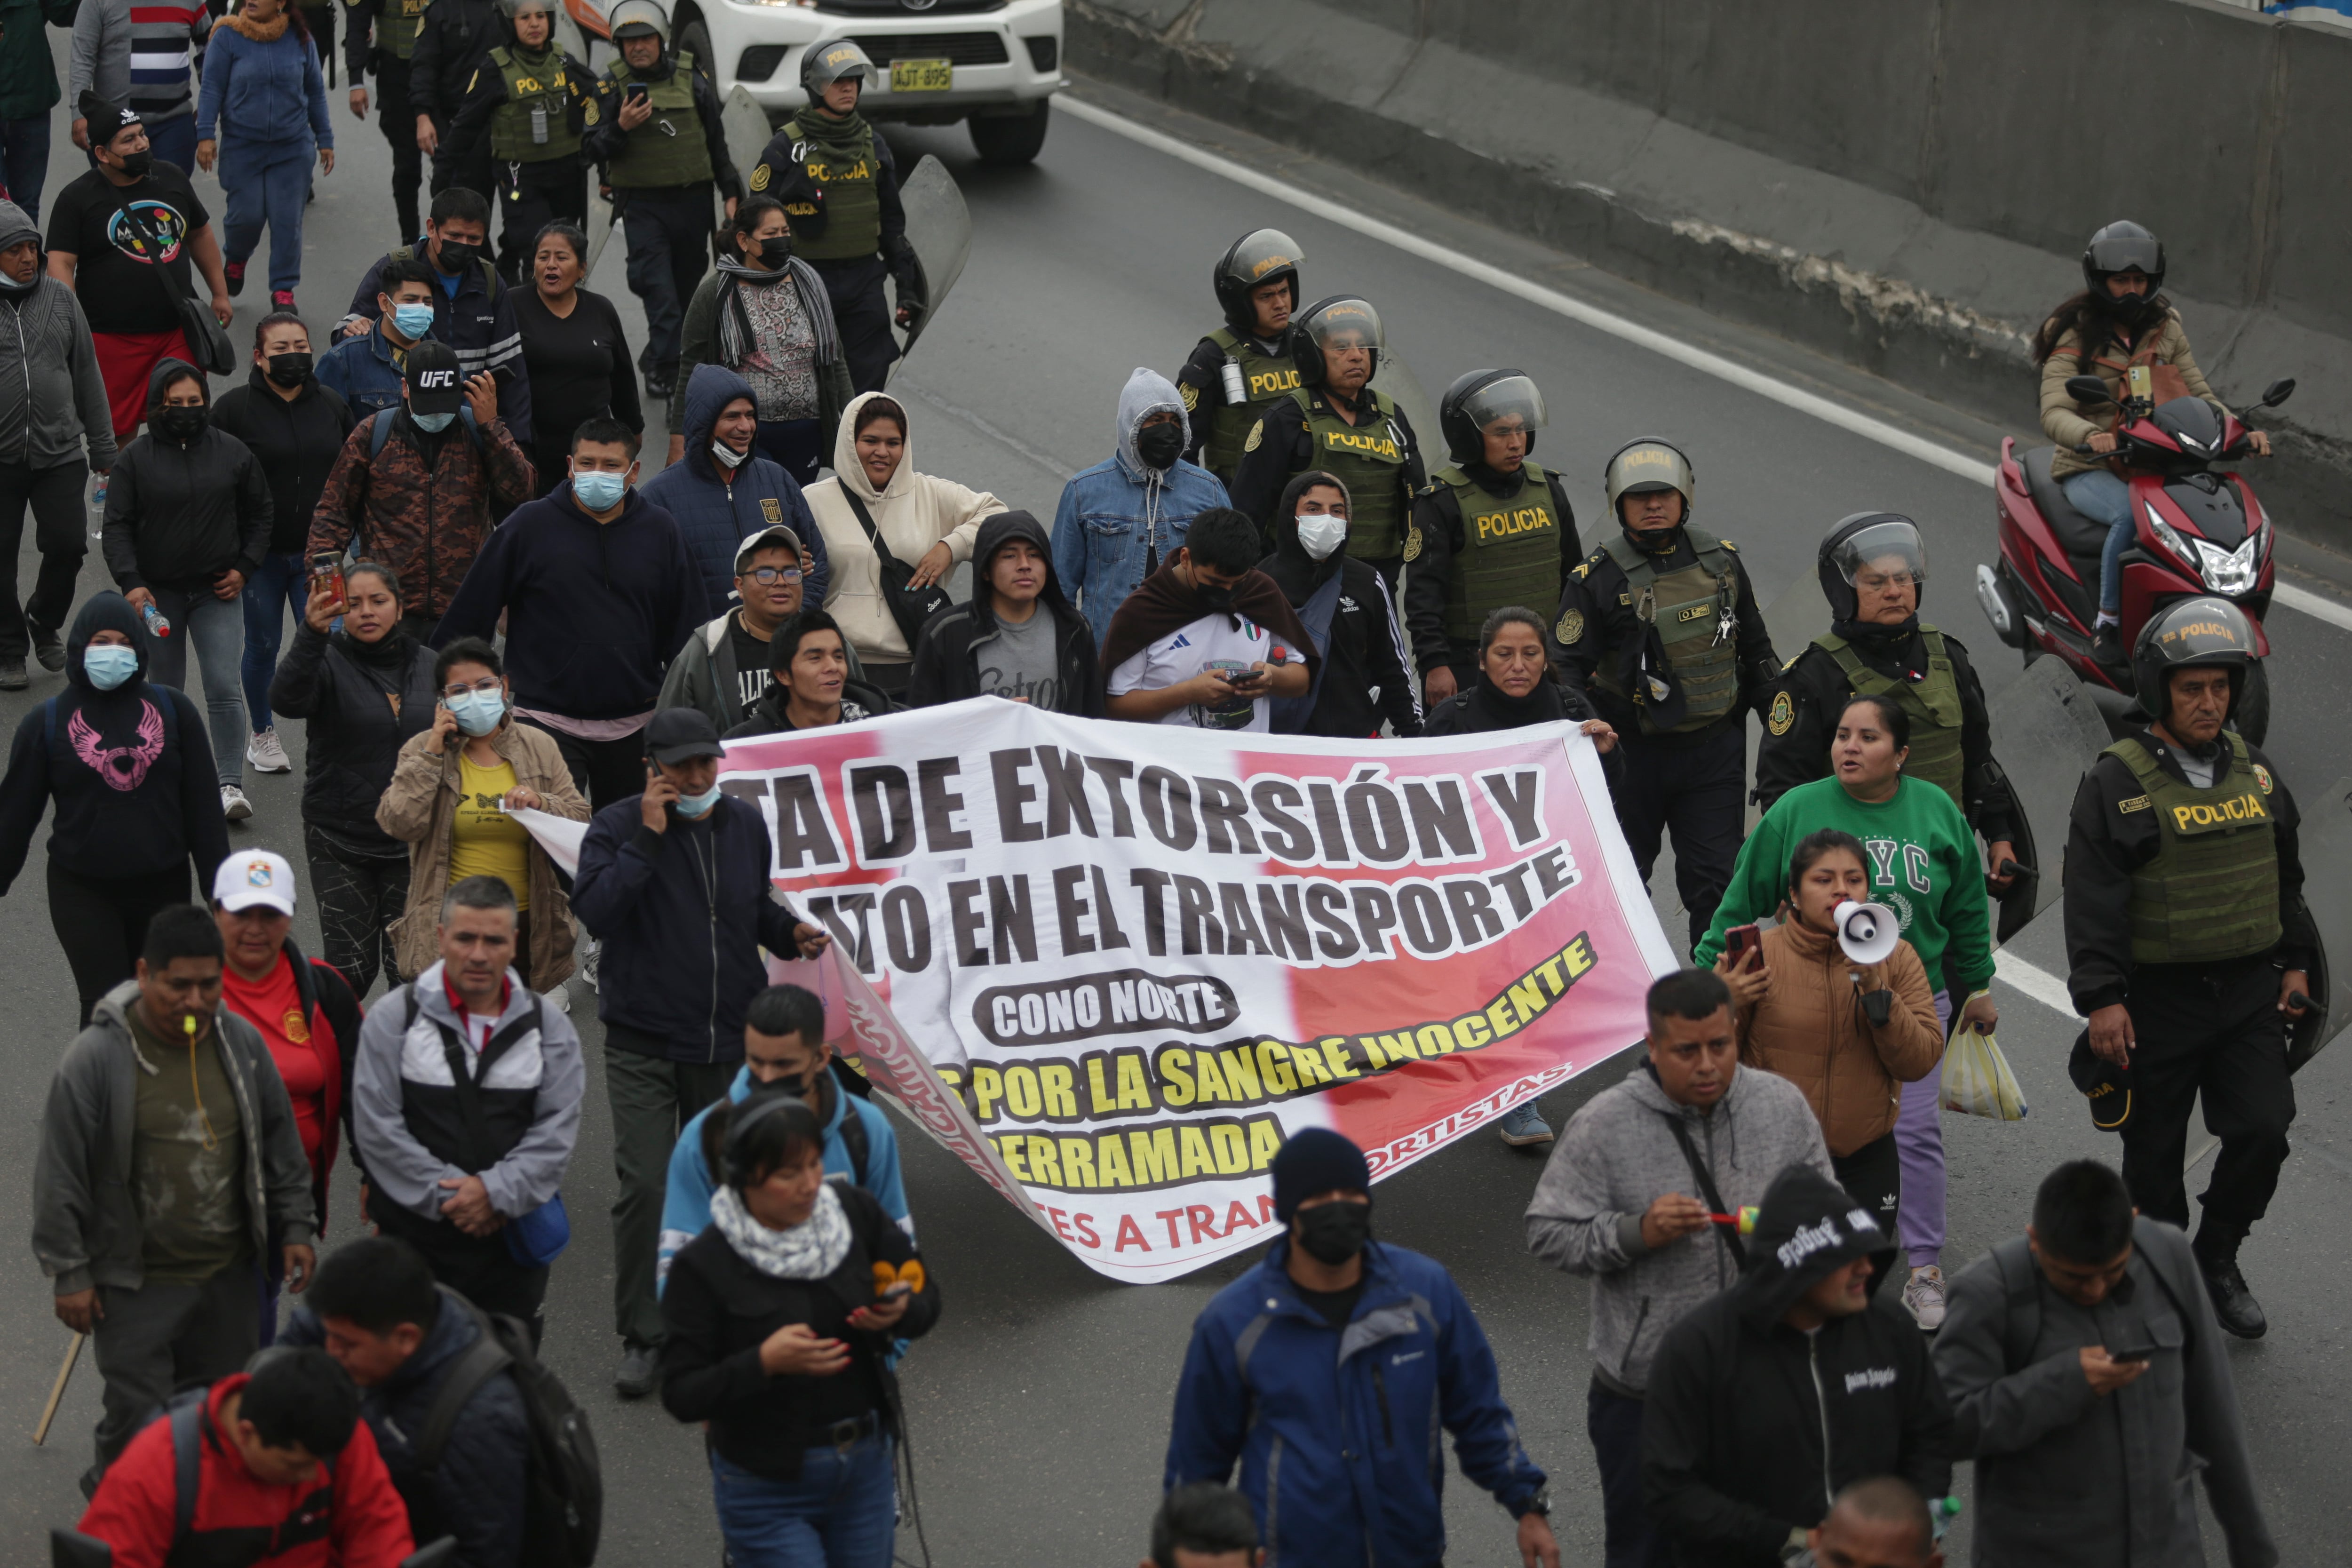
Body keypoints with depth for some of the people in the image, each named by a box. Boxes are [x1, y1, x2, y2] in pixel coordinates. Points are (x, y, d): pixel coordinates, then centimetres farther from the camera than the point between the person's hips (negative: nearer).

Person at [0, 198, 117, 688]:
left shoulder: (60, 299, 6)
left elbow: (88, 376, 12)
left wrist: (102, 446, 11)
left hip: (60, 454, 2)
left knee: (67, 547, 1)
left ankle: (45, 624, 29)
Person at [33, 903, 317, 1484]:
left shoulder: (243, 1044, 0)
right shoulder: (97, 1057, -15)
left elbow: (281, 1146, 12)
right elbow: (60, 1177, -10)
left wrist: (295, 1229, 10)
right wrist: (69, 1274, -9)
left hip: (228, 1277, 5)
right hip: (135, 1284, -5)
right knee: (139, 1427, -2)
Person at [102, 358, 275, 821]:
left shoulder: (233, 452, 1)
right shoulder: (136, 458, -3)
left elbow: (262, 512, 12)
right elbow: (117, 526, -4)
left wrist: (244, 567, 2)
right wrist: (130, 582, -16)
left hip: (218, 592, 0)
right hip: (158, 592, 0)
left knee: (225, 687, -10)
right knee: (165, 690, 12)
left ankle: (231, 784, -10)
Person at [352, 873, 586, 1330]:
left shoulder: (548, 1027, 6)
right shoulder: (393, 1019, 0)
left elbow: (557, 1130, -1)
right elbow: (377, 1128, -7)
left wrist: (496, 1190, -15)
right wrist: (447, 1195, -13)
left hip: (512, 1239, 2)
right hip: (413, 1236, -2)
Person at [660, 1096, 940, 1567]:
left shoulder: (855, 1213, -5)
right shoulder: (703, 1266, -15)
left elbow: (925, 1293, 7)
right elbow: (680, 1394, -15)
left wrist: (902, 1311, -16)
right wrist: (764, 1362, -29)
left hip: (867, 1468, 4)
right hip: (768, 1488, -4)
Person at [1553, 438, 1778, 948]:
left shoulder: (1721, 561, 5)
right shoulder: (1597, 579, -8)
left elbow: (1755, 650, 16)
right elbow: (1566, 669, -7)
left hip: (1715, 750, 2)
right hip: (1633, 752, -2)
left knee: (1717, 881, 0)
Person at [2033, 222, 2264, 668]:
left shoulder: (2164, 330, 11)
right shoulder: (2075, 335, -5)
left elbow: (2197, 393, 7)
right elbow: (2054, 413, -18)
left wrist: (2241, 430, -13)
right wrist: (2091, 436, -40)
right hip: (2088, 468, -4)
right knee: (2132, 515, -36)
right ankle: (2106, 625, -26)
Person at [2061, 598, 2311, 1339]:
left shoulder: (2256, 771, 8)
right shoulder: (2117, 783, -10)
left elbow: (2285, 877, 20)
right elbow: (2091, 898, -13)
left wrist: (2295, 962, 17)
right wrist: (2101, 1000, -18)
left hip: (2250, 995, 4)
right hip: (2157, 999, -4)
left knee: (2263, 1131, -5)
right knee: (2155, 1153, 7)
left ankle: (2217, 1261, 16)